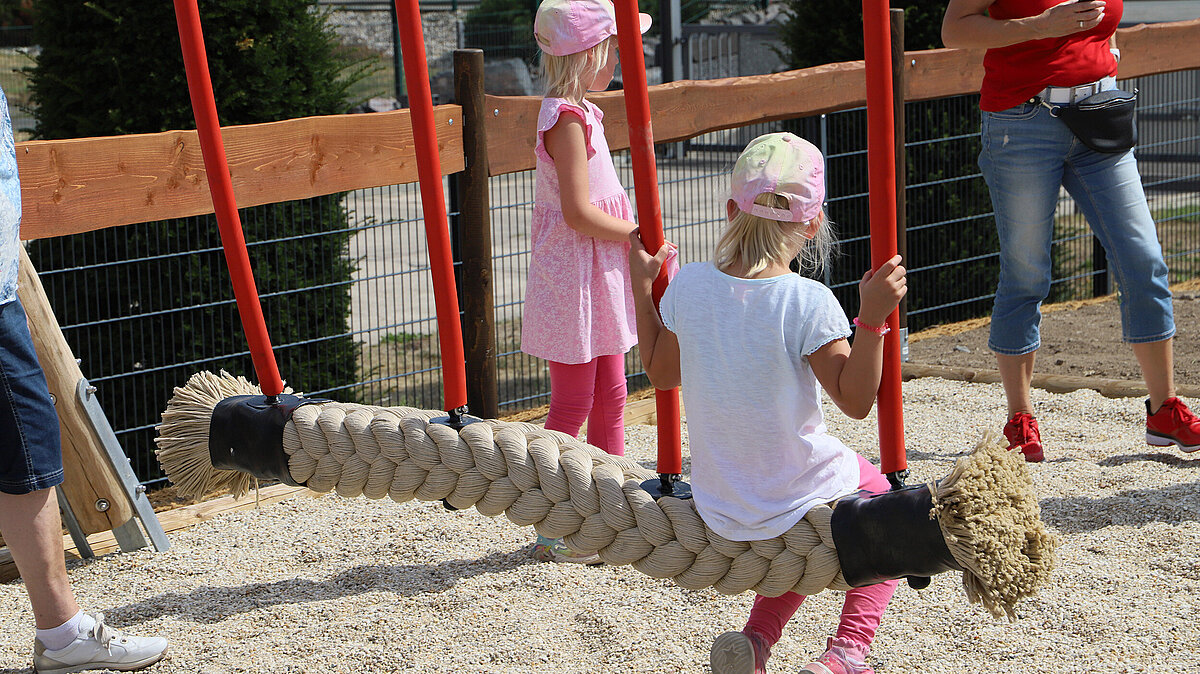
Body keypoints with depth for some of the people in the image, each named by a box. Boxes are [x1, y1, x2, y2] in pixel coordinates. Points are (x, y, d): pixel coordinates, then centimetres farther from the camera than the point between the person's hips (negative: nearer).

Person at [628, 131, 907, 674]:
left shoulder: (689, 286, -7)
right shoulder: (807, 303, -21)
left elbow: (662, 373, 9)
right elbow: (855, 400, -17)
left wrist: (640, 287, 15)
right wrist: (872, 318, -25)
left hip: (718, 510, 5)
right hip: (799, 499, -5)